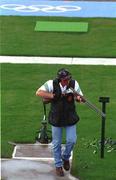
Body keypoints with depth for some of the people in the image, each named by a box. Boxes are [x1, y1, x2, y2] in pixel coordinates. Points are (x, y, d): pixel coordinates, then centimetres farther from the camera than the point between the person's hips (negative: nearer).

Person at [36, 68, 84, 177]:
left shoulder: (74, 84, -13)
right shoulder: (52, 84, -18)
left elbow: (80, 96, -4)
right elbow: (38, 92, -19)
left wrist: (79, 98, -28)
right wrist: (53, 96, -28)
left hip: (70, 118, 1)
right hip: (56, 118, -1)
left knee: (72, 140, -1)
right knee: (56, 143, 8)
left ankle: (65, 157, 30)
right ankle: (58, 165, 26)